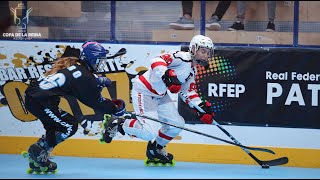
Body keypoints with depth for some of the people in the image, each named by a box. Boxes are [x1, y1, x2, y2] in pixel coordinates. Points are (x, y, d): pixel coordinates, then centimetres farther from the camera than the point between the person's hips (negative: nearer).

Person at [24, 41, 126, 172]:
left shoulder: (70, 63, 14)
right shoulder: (85, 77, -9)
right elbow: (95, 101, -2)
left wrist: (97, 80, 22)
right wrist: (114, 108, 10)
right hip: (39, 101, -9)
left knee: (54, 126, 22)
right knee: (70, 126, 2)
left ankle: (36, 161, 21)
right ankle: (37, 151, 3)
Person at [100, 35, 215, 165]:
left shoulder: (192, 71, 12)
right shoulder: (182, 57, -19)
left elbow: (188, 92, 14)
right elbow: (157, 61, -33)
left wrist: (202, 107, 0)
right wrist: (167, 76, -49)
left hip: (160, 95, 10)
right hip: (143, 91, -10)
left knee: (177, 124, 6)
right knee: (150, 133, -22)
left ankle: (156, 148, 29)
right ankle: (117, 124, 1)